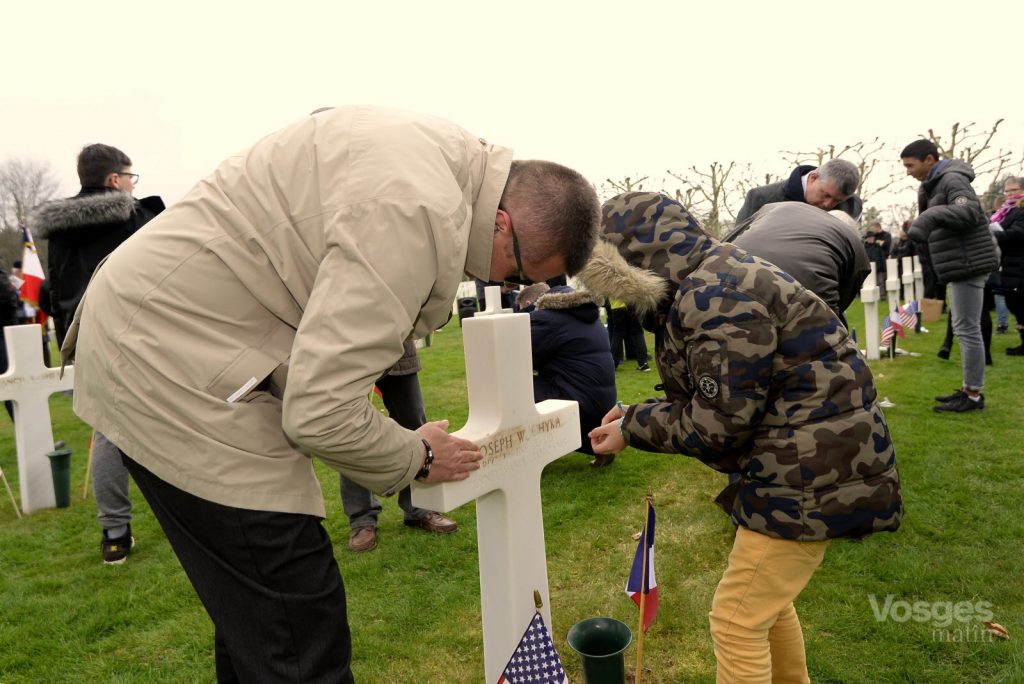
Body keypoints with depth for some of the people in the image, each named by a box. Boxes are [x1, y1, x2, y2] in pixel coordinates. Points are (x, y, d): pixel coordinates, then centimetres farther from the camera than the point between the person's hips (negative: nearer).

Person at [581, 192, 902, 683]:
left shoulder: (715, 295, -24)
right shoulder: (704, 288, 9)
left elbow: (716, 421, -22)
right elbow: (707, 401, 12)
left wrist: (633, 429, -9)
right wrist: (637, 415, -1)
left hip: (815, 471, -11)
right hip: (799, 463, 11)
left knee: (737, 620, -2)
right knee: (767, 596, 25)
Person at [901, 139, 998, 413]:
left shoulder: (952, 179, -13)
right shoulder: (937, 183, 16)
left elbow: (970, 211, -29)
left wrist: (932, 215, -40)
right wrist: (922, 221, 6)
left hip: (968, 263, -10)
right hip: (960, 265, 10)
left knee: (967, 329, -6)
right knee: (964, 329, 14)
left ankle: (974, 395, 0)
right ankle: (969, 389, 22)